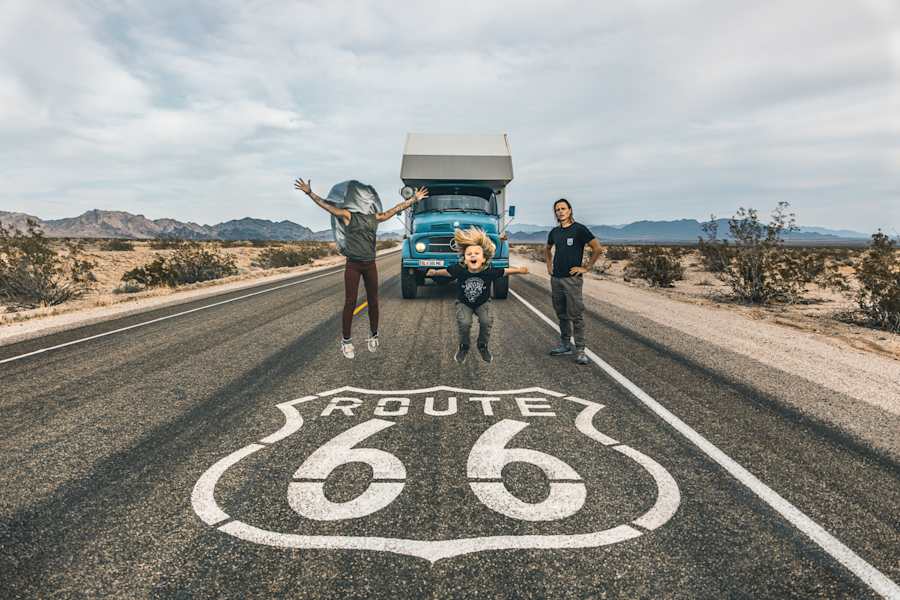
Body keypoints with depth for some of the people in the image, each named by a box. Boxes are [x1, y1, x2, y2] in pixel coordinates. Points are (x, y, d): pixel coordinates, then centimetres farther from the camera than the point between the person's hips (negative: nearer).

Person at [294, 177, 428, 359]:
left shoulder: (375, 217, 8)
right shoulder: (348, 215, -1)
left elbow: (397, 208, 14)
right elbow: (326, 205, -7)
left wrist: (414, 199, 16)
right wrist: (310, 193, -16)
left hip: (370, 265, 4)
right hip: (352, 265, -3)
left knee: (373, 301, 8)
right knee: (350, 302, -2)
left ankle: (373, 336, 23)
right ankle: (346, 341, 7)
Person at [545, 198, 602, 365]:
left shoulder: (579, 229, -7)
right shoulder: (554, 232, 11)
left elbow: (597, 248, -10)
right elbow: (547, 249, 31)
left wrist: (586, 268, -10)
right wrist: (549, 265, 19)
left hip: (572, 279, -6)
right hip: (555, 278, 6)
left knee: (576, 315, -6)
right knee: (561, 314, 13)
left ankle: (580, 350, -1)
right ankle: (565, 345, 24)